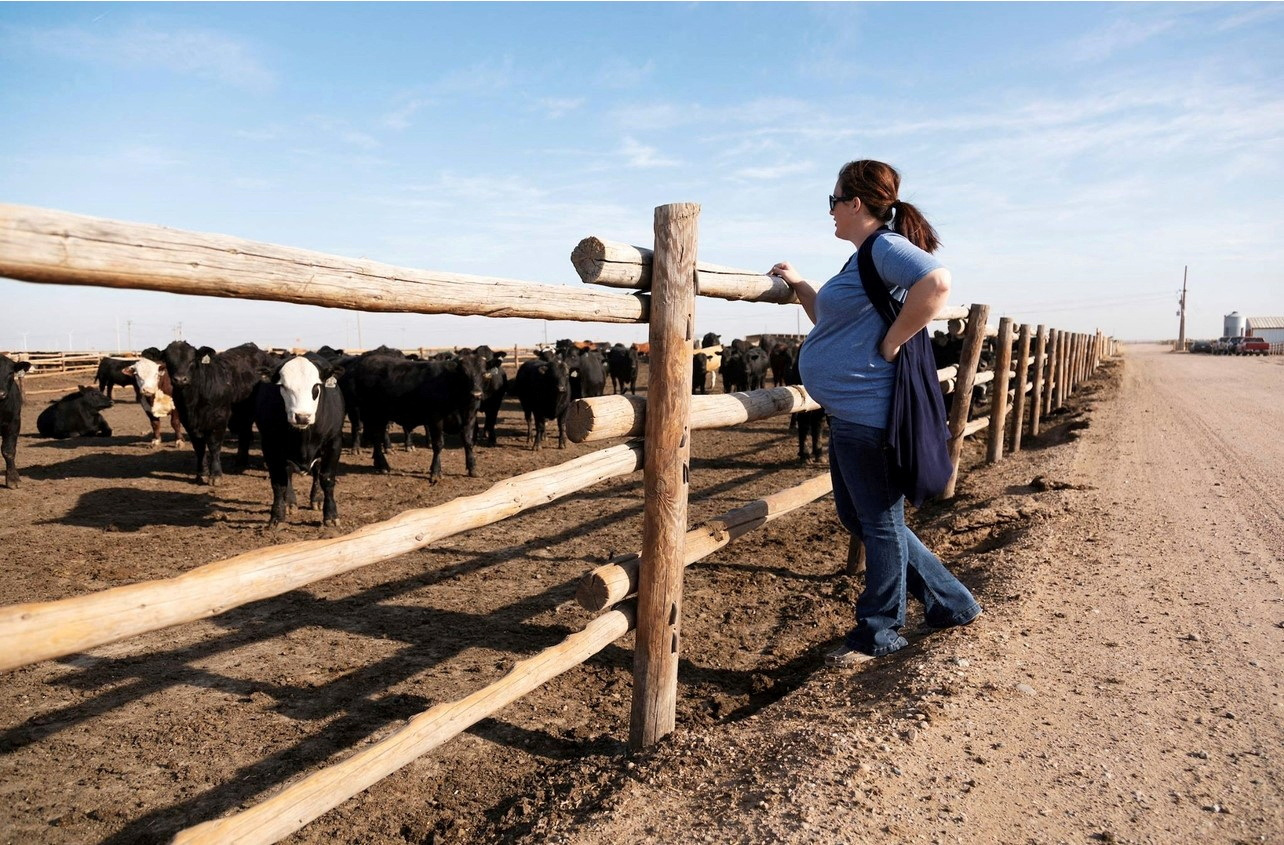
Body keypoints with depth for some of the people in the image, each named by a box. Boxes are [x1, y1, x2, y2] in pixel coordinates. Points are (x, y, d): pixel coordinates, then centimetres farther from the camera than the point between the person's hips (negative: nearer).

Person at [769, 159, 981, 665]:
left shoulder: (887, 247, -12)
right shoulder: (865, 258, 18)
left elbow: (937, 283, -32)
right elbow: (834, 321, 30)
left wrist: (891, 343, -24)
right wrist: (799, 286, 23)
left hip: (868, 412, -11)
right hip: (850, 412, 11)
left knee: (878, 521, 3)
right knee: (858, 517, 18)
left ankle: (878, 633, 20)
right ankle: (951, 603, 30)